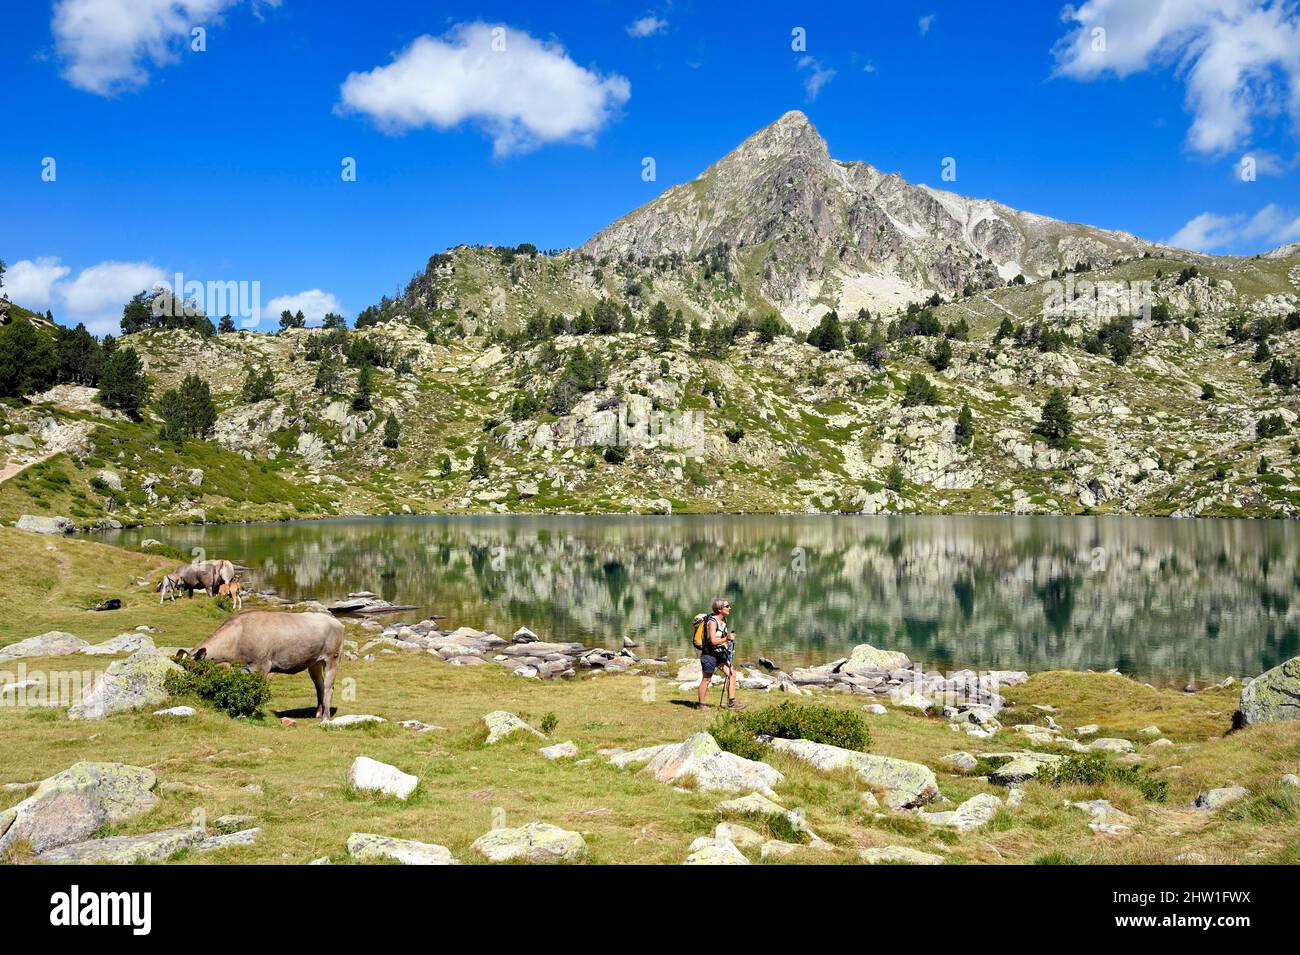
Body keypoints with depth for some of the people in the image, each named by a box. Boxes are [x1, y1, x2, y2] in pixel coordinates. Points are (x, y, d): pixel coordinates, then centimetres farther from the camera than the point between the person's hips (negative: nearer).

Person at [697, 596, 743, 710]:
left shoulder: (723, 620, 7)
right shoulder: (712, 622, -20)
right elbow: (713, 641, -26)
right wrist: (727, 638, -23)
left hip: (720, 654, 8)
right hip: (709, 654, -8)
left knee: (732, 674, 0)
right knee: (706, 679, 3)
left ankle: (731, 702, 3)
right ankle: (701, 704, 16)